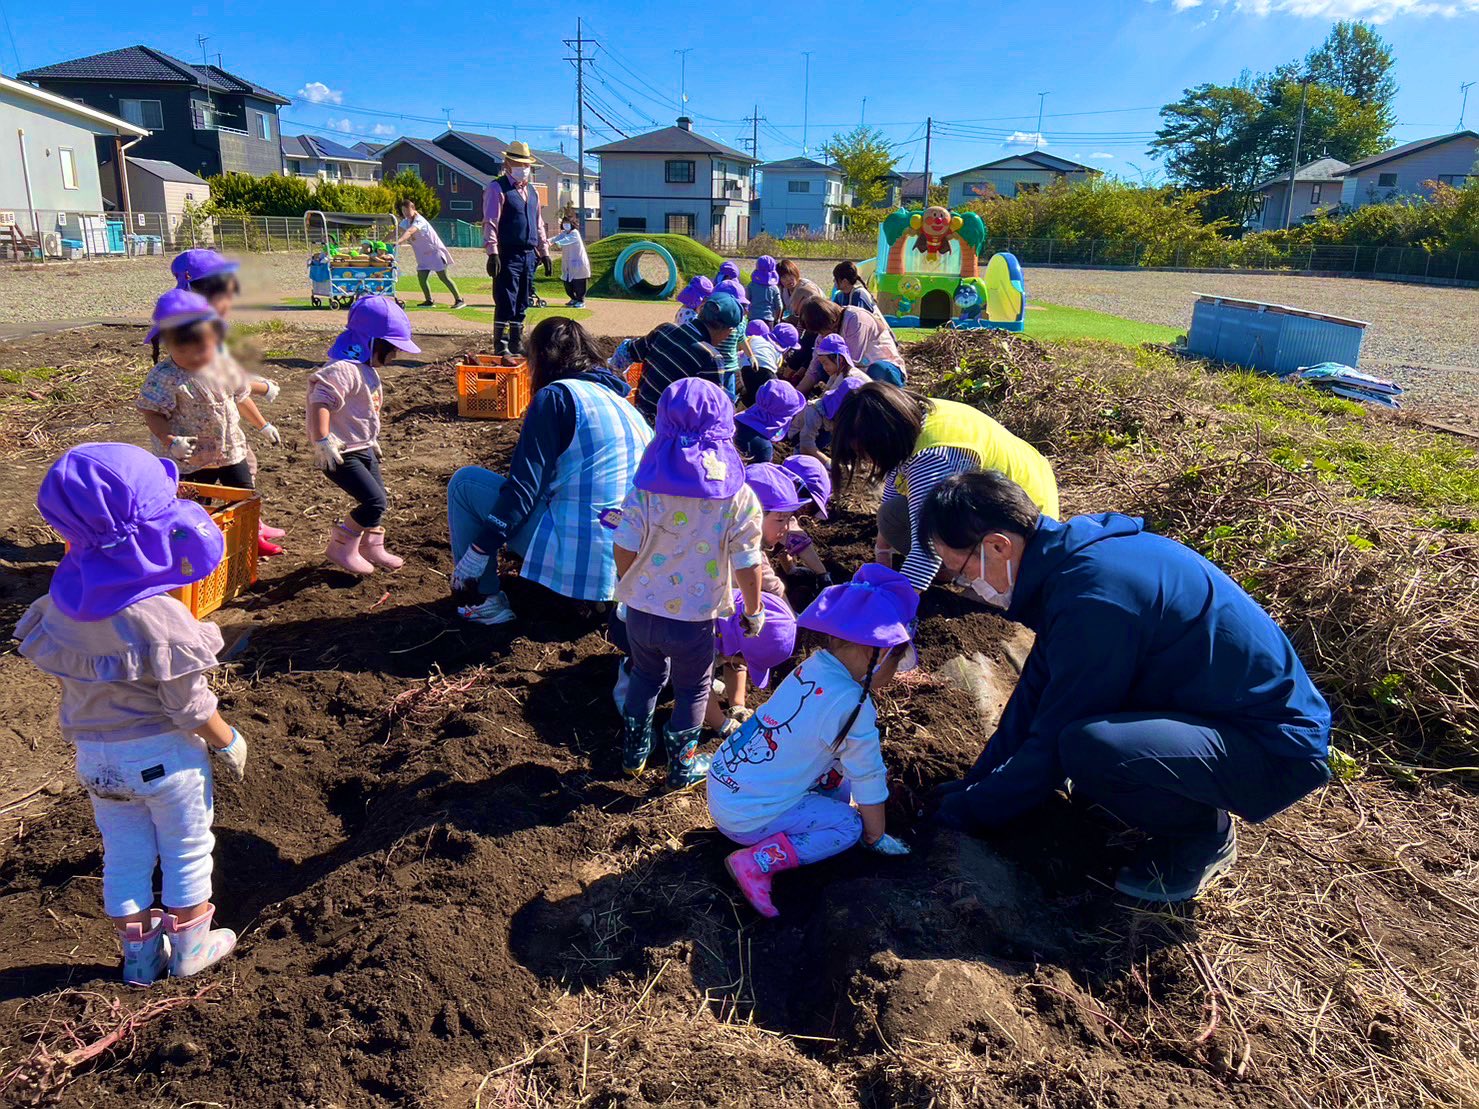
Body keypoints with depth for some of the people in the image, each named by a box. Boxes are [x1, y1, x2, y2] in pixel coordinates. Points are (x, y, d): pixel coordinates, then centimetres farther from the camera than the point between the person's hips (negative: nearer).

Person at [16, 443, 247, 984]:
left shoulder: (59, 605, -10)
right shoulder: (159, 618, -28)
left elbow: (67, 676, 2)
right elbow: (190, 706, -20)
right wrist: (229, 743, -6)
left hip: (94, 758, 5)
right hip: (164, 756, -5)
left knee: (124, 857, 21)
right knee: (187, 853, 16)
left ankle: (139, 956, 37)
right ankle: (189, 947, 32)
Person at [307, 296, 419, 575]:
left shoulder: (367, 370, 12)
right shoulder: (344, 370, -22)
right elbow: (320, 401, -30)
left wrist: (372, 440, 28)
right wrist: (323, 442, -32)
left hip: (363, 448, 10)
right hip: (341, 454, -10)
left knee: (377, 500, 18)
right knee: (374, 502, -13)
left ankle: (372, 548, 36)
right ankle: (341, 548, 2)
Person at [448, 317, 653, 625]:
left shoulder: (557, 395, -7)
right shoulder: (625, 405, 16)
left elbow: (524, 487, -14)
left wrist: (477, 552, -9)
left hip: (576, 560, -8)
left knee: (465, 481, 5)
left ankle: (486, 602, 7)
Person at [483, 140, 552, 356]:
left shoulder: (532, 191, 20)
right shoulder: (497, 188, -2)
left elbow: (539, 224, 24)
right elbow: (490, 223, -10)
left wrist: (544, 252, 18)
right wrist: (492, 253, -19)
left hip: (529, 255, 7)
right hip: (508, 255, -7)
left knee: (521, 304, 11)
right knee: (506, 304, -9)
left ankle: (516, 344, 18)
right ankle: (500, 347, -5)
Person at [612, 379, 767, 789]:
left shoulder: (647, 485, -14)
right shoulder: (738, 497, -16)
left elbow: (624, 550, -10)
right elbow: (748, 565, -12)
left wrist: (635, 586, 11)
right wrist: (754, 611, 5)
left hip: (641, 609, 2)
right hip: (695, 617, -2)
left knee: (646, 675, 27)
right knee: (692, 689, 21)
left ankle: (634, 752, 42)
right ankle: (682, 766, 35)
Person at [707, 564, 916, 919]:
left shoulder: (813, 666, -1)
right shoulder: (852, 706, -25)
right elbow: (869, 782, -10)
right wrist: (877, 838, 4)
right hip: (747, 818, -8)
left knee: (839, 783, 15)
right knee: (848, 826, 1)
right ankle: (757, 862, -9)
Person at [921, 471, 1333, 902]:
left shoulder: (1094, 596, -29)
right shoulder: (1071, 558, 0)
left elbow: (1050, 748, -21)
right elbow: (1034, 697, 8)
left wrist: (962, 812, -8)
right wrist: (970, 786, 9)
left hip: (1275, 752, -9)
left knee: (1087, 748, -33)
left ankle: (1203, 834, -3)